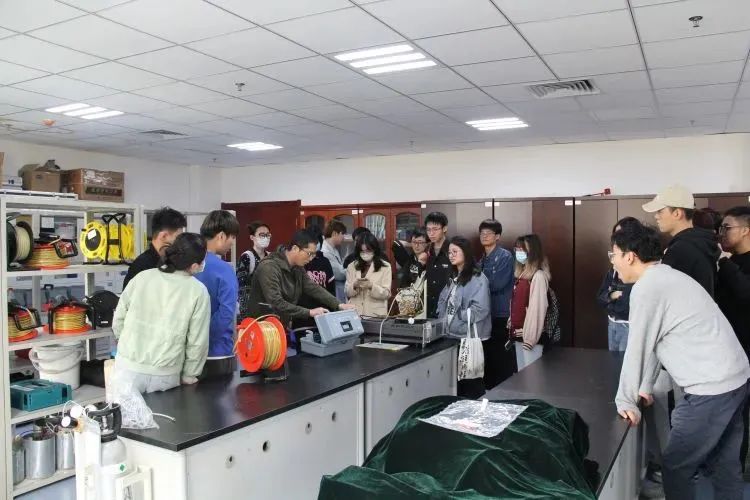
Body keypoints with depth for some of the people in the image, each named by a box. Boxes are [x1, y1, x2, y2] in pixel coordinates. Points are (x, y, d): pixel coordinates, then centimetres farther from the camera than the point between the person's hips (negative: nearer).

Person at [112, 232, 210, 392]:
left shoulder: (141, 277, -3)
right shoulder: (198, 292, -11)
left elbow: (118, 319, 5)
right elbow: (197, 341, -7)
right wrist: (189, 375, 7)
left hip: (128, 366, 2)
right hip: (164, 375, -2)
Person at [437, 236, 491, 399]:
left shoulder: (478, 278, -11)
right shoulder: (453, 279, 15)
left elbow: (479, 309, -21)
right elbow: (443, 305, 17)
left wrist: (457, 320, -16)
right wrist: (443, 324, 1)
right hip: (452, 337, 8)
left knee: (471, 382, 2)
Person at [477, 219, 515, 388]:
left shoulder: (505, 256, -8)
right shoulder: (482, 260, 15)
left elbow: (498, 284, -18)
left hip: (502, 316, -7)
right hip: (486, 314, 7)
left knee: (504, 361, -2)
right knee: (488, 359, 13)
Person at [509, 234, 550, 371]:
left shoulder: (538, 276, -14)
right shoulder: (520, 274, 11)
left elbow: (537, 308, -19)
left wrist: (530, 338, -19)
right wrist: (513, 331, 11)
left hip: (529, 336, -8)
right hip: (518, 335, 8)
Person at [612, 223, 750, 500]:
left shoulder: (646, 288, -16)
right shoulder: (666, 278, 14)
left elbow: (637, 348, -12)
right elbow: (653, 341, 17)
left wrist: (625, 400, -3)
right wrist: (645, 387, 20)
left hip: (711, 388, -9)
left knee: (675, 466, 4)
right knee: (723, 465, 18)